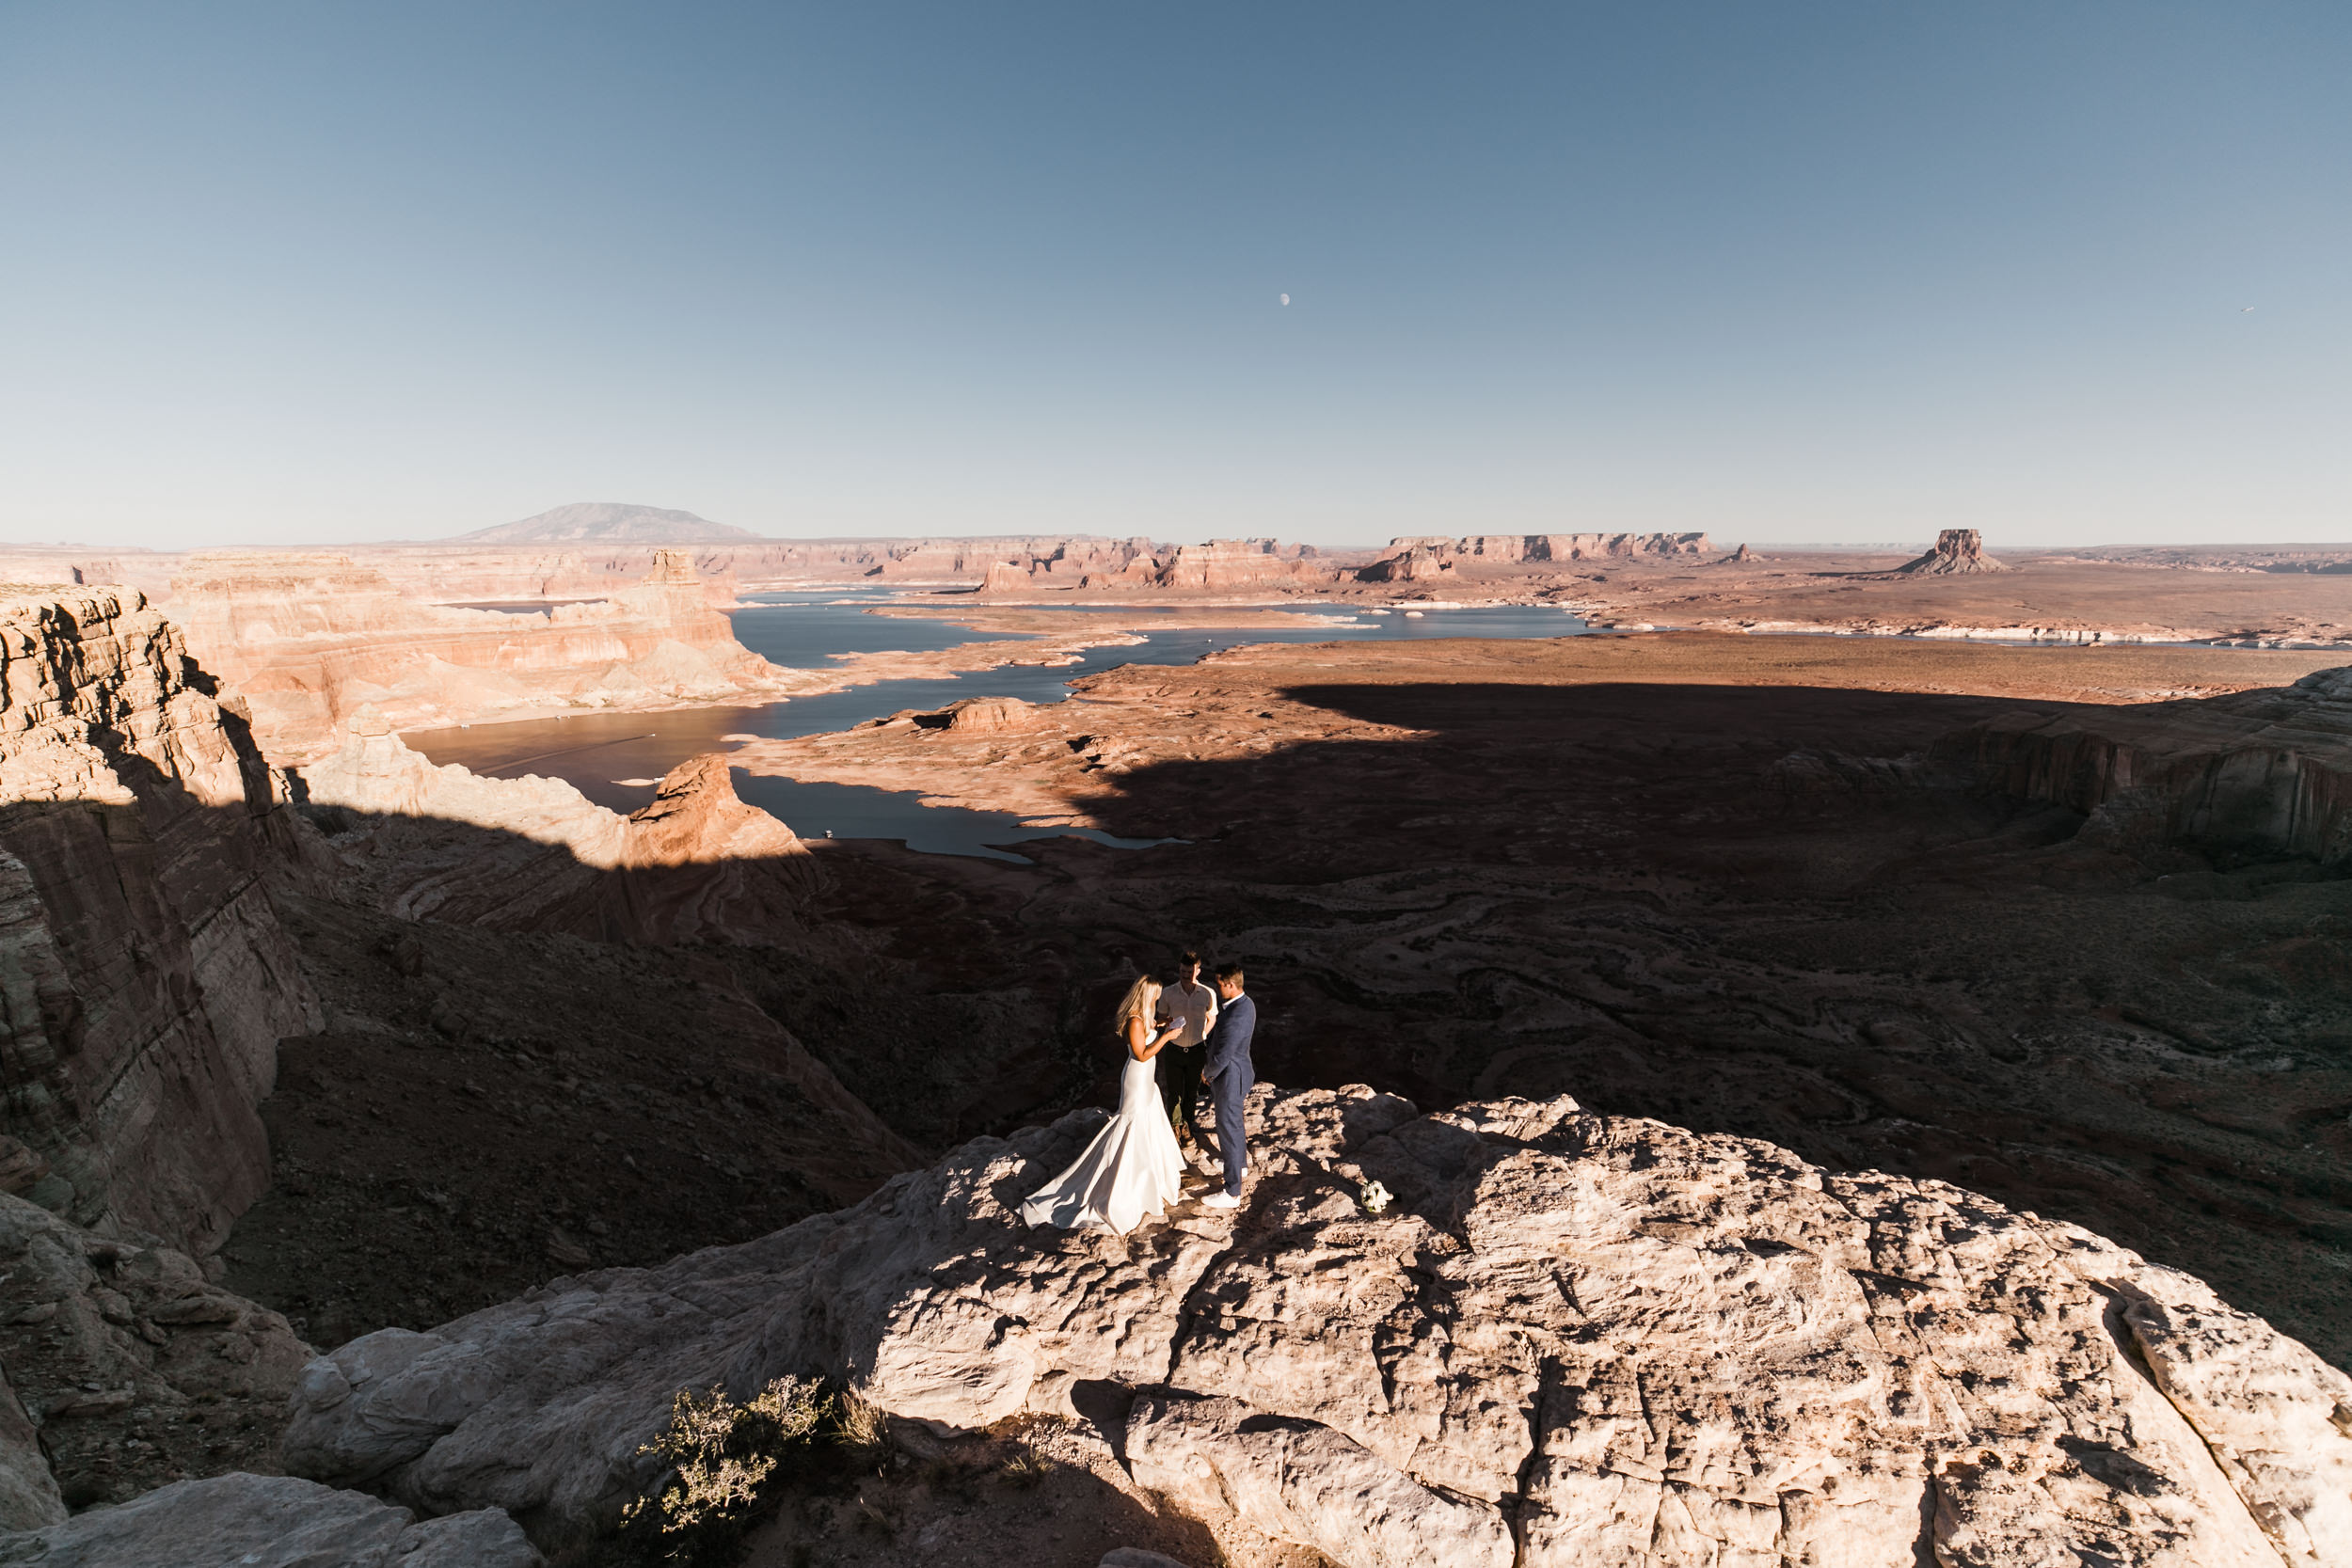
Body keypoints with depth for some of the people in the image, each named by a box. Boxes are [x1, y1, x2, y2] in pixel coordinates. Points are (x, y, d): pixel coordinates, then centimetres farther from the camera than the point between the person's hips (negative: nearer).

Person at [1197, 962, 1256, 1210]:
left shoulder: (1235, 1017, -33)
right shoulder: (1246, 1003, -3)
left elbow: (1221, 1058, -27)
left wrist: (1207, 1072, -10)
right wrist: (1209, 1064, 6)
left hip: (1230, 1077, -10)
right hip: (1240, 1067, 10)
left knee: (1228, 1129, 3)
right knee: (1234, 1122, 29)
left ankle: (1232, 1194, 15)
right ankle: (1241, 1164, 52)